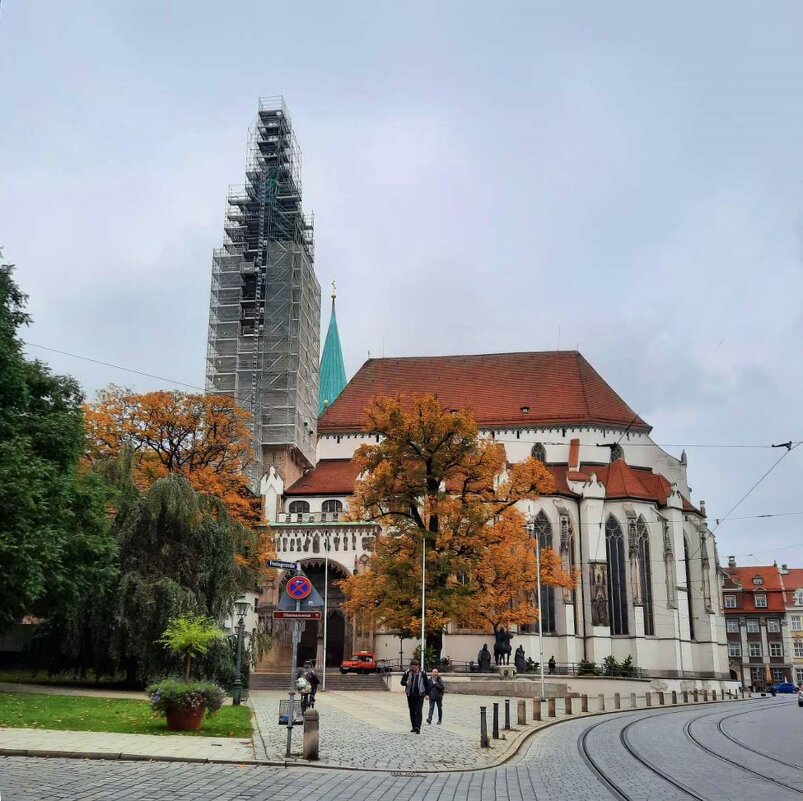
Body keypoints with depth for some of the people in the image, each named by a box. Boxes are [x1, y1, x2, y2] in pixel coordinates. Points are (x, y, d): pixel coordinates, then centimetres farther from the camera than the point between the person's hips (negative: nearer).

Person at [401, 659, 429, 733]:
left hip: (419, 695, -3)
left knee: (418, 711, -11)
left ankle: (418, 727, -13)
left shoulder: (422, 673, -4)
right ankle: (413, 727, 20)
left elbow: (427, 684, 5)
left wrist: (427, 694, 3)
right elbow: (402, 682, 3)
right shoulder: (407, 673, -1)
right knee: (412, 711, 9)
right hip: (410, 695, 3)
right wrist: (407, 683, -19)